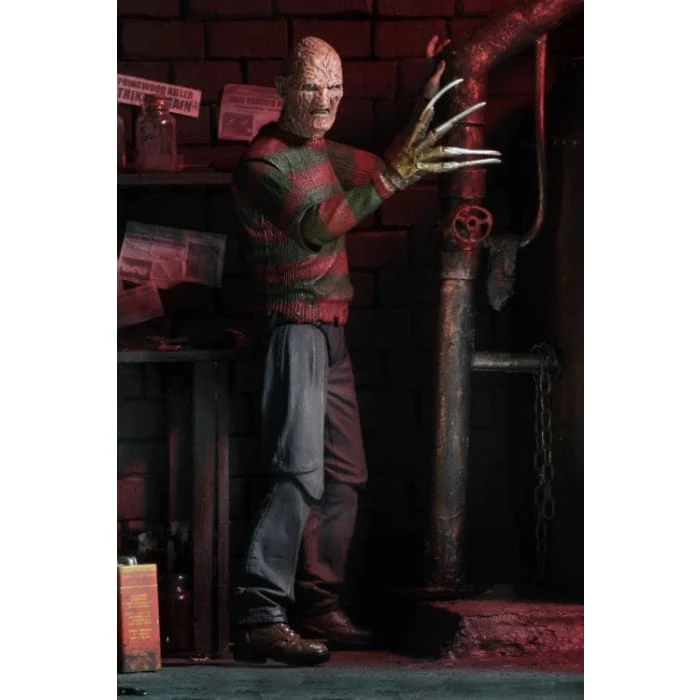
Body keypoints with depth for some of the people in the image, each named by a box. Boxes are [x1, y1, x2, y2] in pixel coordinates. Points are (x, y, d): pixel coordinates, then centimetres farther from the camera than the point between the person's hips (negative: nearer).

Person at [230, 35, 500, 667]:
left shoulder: (323, 152, 15)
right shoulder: (265, 162, -13)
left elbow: (379, 170, 31)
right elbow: (317, 225, -28)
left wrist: (425, 103, 21)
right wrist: (393, 175, -35)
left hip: (330, 332, 10)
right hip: (295, 327, -10)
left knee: (344, 476, 11)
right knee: (301, 476, -19)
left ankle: (321, 609, 18)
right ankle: (258, 618, -23)